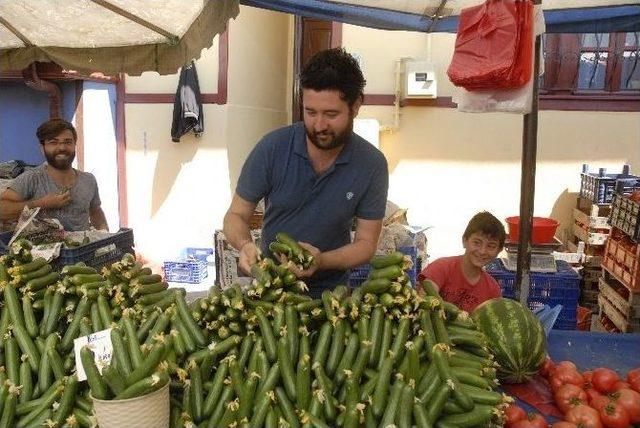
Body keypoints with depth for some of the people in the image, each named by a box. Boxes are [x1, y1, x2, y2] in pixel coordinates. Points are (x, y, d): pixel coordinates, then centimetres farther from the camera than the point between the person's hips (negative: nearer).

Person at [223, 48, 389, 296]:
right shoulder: (272, 148, -11)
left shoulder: (372, 165, -10)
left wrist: (321, 261, -23)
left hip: (329, 290, 0)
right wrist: (244, 244, -24)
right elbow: (236, 215, -2)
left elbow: (366, 243, -4)